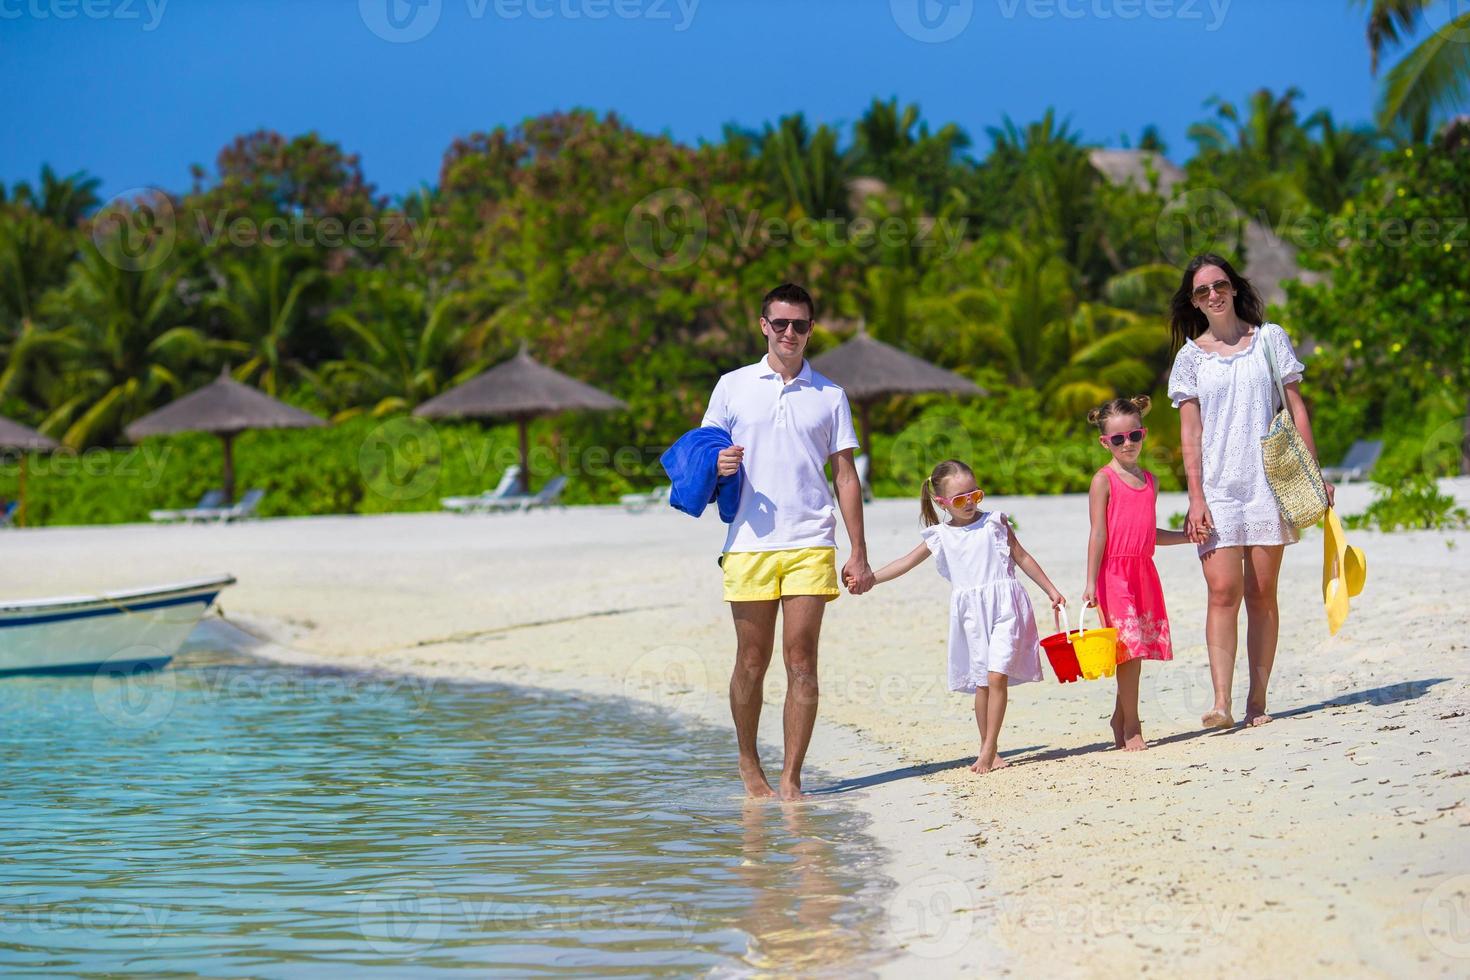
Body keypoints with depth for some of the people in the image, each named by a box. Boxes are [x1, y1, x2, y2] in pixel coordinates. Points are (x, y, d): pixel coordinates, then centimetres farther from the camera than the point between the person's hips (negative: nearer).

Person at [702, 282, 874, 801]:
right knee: (751, 661, 4)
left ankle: (790, 778, -2)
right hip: (749, 544, 0)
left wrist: (859, 554, 5)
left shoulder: (829, 396, 11)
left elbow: (846, 476, 11)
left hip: (811, 544, 0)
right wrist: (718, 466, -11)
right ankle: (748, 763, 22)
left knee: (801, 661, -5)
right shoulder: (732, 387, 9)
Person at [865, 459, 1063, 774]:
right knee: (981, 682, 4)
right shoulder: (939, 536, 8)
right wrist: (868, 579, -2)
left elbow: (1022, 558, 12)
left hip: (1004, 607, -2)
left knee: (997, 676, -13)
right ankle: (990, 750, 14)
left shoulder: (994, 522, 6)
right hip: (971, 614, 2)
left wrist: (1051, 590, 13)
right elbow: (906, 562, 8)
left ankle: (989, 748, -10)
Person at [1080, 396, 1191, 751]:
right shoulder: (1104, 480, -5)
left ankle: (1120, 719, 19)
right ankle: (1131, 728, -4)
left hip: (1144, 573, 6)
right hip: (1115, 572, -6)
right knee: (1130, 646, -10)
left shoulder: (1149, 481, 14)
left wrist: (1187, 536, 16)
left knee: (1136, 649, 7)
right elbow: (1098, 534, -9)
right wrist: (1091, 582, -13)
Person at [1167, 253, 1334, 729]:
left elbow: (1297, 408, 7)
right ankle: (1221, 703, -17)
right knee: (1223, 591, -11)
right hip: (1217, 487, 0)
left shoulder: (1270, 338, 6)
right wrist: (1196, 497, -5)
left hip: (1270, 480, 0)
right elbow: (1190, 433, 4)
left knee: (1262, 594, 1)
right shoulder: (1191, 357, 7)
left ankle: (1257, 699, 6)